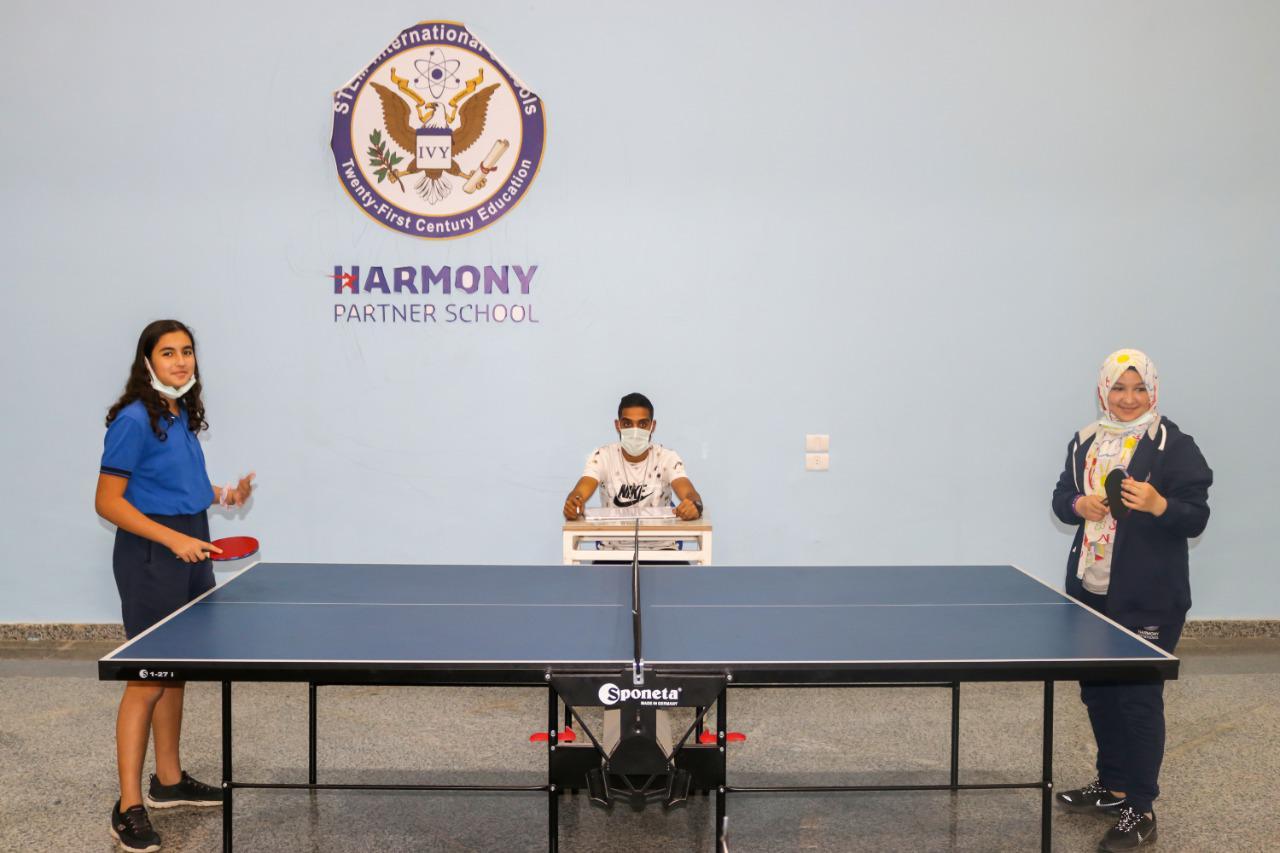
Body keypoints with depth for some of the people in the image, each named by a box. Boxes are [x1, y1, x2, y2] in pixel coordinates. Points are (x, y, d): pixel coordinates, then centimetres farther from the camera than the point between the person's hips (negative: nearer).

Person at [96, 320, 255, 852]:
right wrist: (173, 539, -23)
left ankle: (168, 780, 29)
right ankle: (128, 808, 0)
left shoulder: (183, 417, 9)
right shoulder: (133, 420, -15)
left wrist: (222, 495, 7)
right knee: (146, 678, -7)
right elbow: (107, 502, -16)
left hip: (190, 551, 9)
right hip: (149, 555, -8)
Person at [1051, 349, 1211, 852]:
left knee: (1139, 698, -2)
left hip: (1148, 598, -6)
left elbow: (1196, 519, -11)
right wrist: (1079, 505, -9)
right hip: (1090, 588, 6)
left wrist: (1158, 505, -30)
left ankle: (1139, 810, 8)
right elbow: (1062, 497, 13)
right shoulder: (1086, 442, 8)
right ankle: (1112, 786, 33)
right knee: (1097, 691, 16)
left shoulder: (1174, 446, -10)